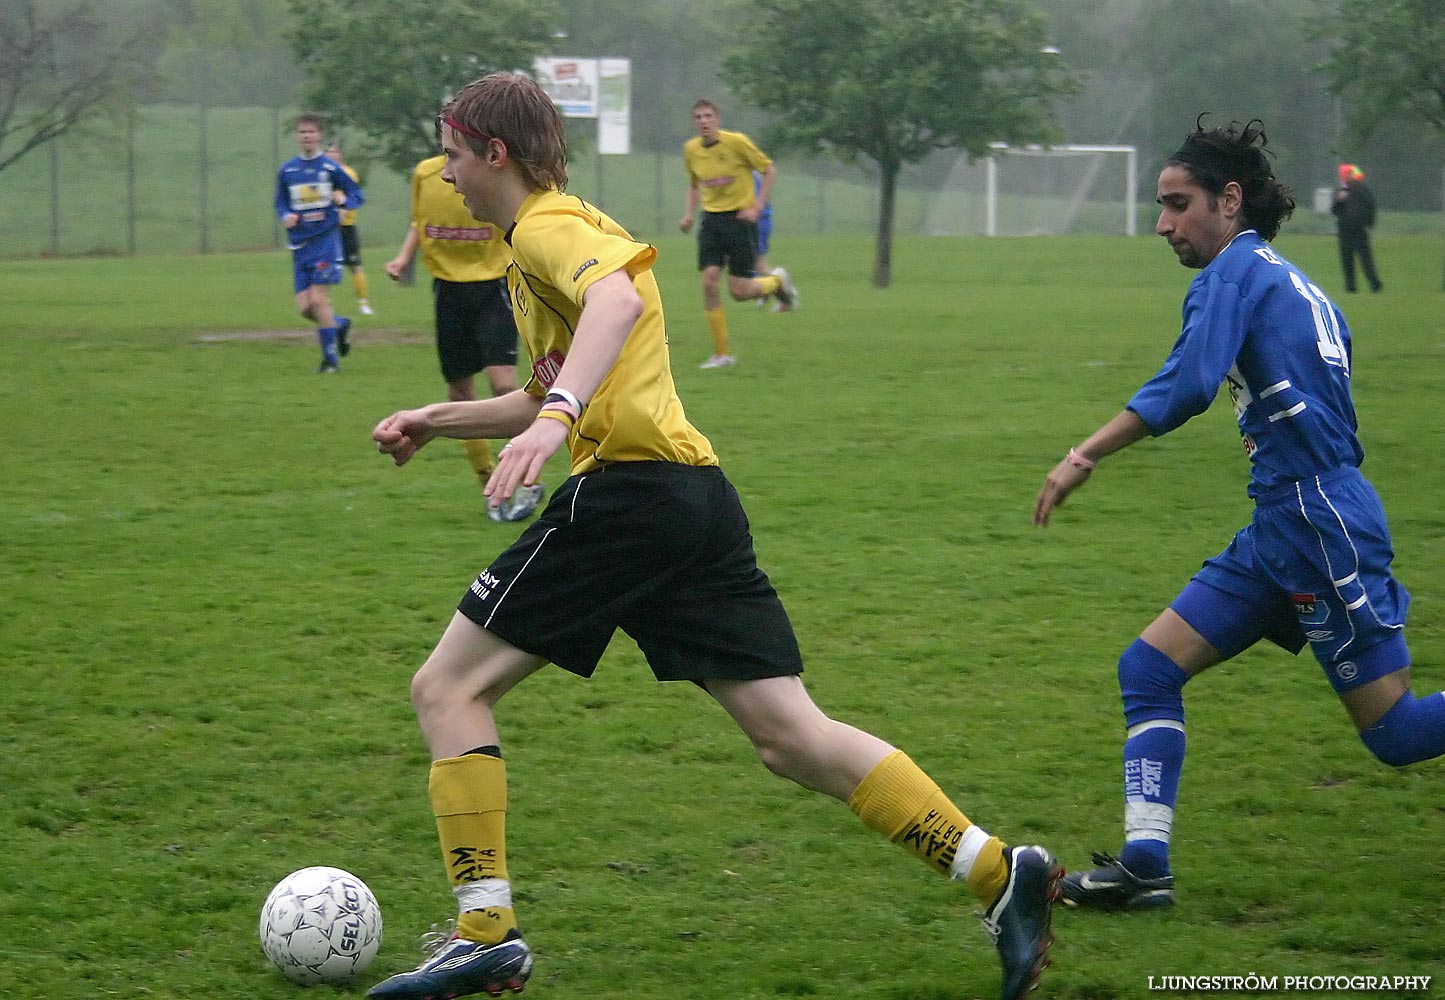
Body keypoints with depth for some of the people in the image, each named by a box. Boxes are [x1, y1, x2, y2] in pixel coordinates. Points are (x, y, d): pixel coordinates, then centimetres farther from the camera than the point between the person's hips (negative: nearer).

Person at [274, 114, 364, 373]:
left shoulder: (331, 167, -1)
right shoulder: (287, 170, 8)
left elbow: (357, 196, 5)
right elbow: (280, 203, 16)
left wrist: (344, 200, -17)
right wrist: (286, 216, -7)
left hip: (326, 240, -4)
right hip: (299, 245, 4)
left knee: (318, 298, -13)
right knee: (304, 307, -2)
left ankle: (330, 357, -1)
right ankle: (340, 325, 28)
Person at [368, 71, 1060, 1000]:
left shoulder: (546, 227, -3)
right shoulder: (564, 230, 28)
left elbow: (616, 297, -28)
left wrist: (557, 415, -40)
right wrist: (437, 421, 35)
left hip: (629, 492, -9)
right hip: (698, 498, 9)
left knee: (449, 687, -1)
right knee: (791, 734, 5)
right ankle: (1000, 872, -4)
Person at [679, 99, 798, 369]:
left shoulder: (737, 142, -12)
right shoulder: (691, 149, 4)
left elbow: (769, 170, -4)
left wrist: (757, 207, -12)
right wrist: (689, 214, 6)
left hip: (739, 218, -4)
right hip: (711, 221, 4)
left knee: (739, 291, -7)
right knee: (709, 283, -9)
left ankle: (777, 281, 28)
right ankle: (722, 353, 0)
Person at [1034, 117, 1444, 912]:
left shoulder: (1238, 267, -8)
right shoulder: (1288, 281, 19)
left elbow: (1188, 384, -22)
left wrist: (1085, 457, -20)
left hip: (1320, 520, -10)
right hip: (1281, 528, 10)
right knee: (1148, 669, 4)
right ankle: (1143, 866, -1)